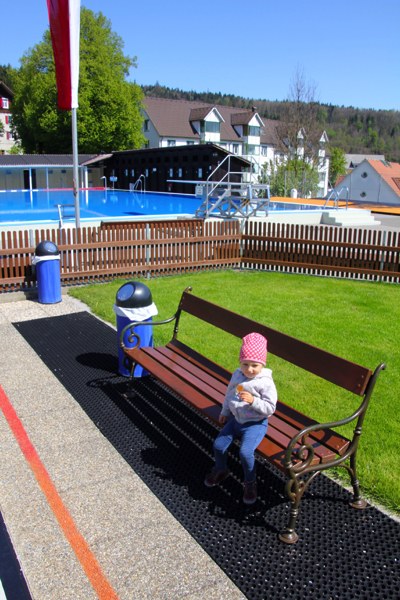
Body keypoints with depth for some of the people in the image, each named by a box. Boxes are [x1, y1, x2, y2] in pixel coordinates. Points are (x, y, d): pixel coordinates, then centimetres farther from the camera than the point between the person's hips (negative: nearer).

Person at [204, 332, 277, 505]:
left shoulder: (266, 383, -19)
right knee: (218, 445, 5)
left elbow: (270, 408, -19)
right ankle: (220, 470, 37)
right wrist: (224, 413, 18)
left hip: (255, 423, -6)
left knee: (245, 452, -23)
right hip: (236, 419, 6)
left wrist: (253, 401, -32)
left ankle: (250, 483, 4)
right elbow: (228, 394, 15)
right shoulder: (237, 375, -1)